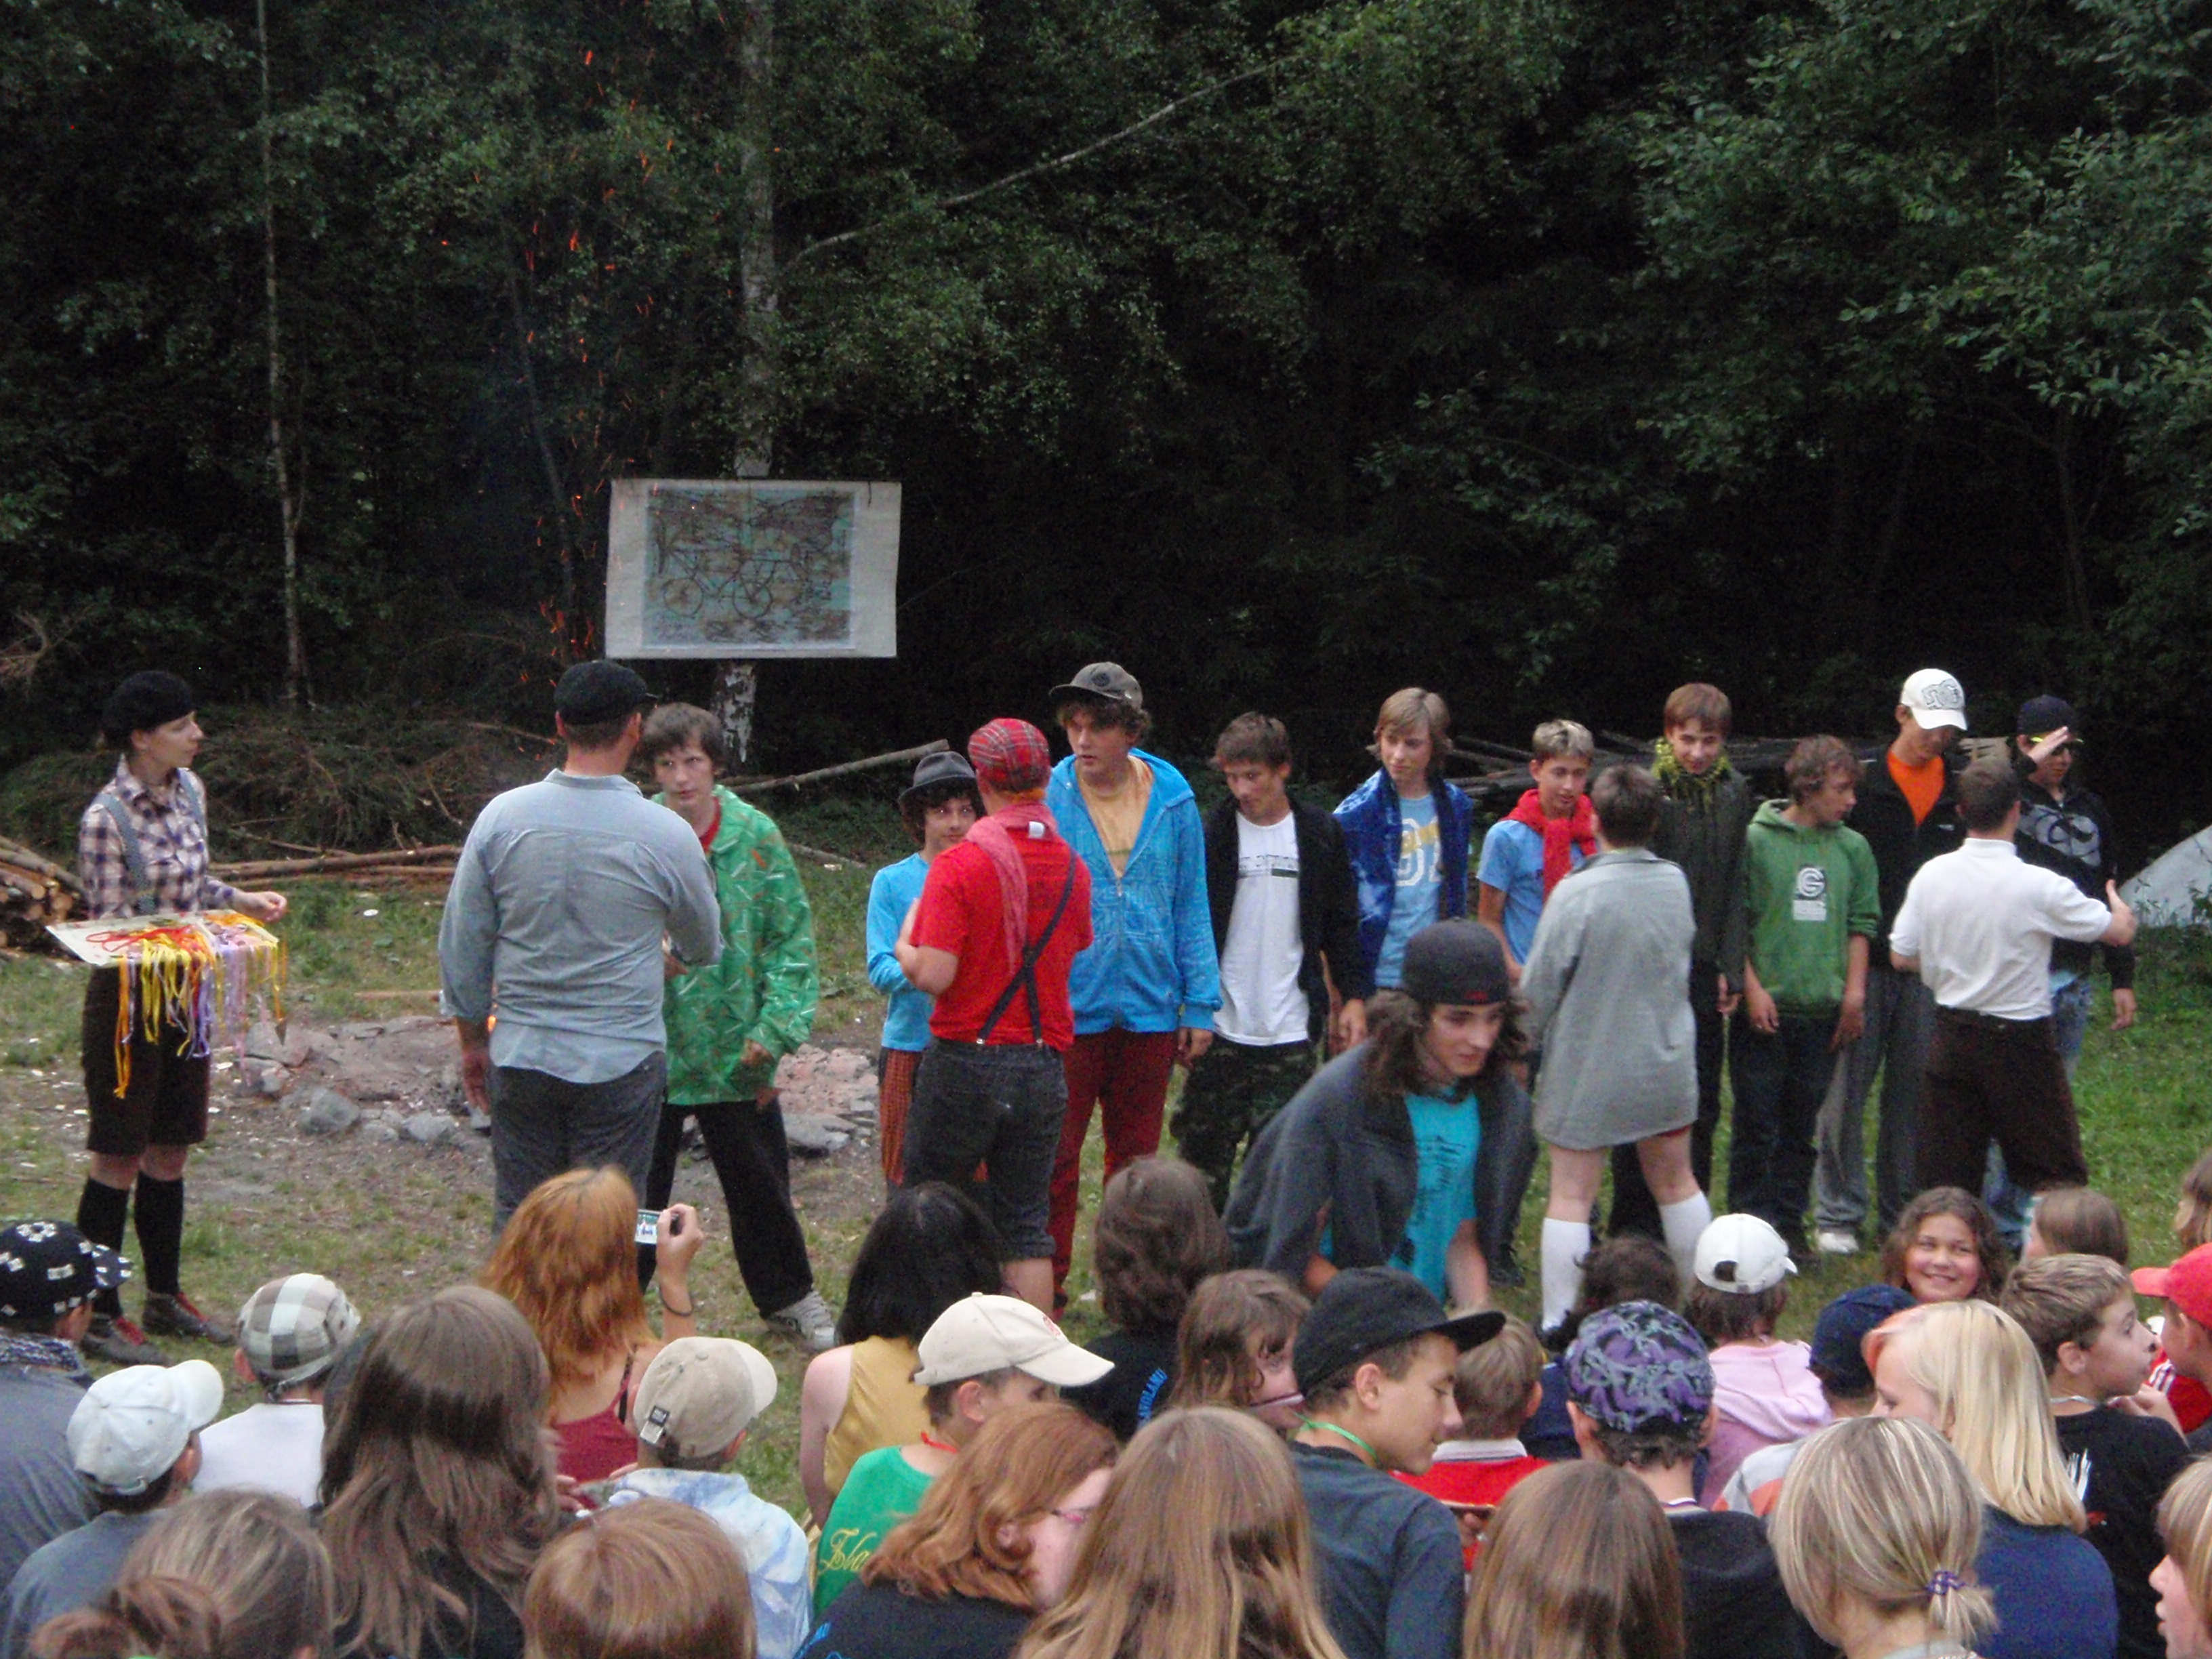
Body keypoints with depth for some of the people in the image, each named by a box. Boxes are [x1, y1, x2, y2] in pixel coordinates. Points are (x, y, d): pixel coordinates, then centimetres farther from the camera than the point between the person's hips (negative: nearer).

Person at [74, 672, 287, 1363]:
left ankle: (165, 1299, 28)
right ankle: (99, 1315, 11)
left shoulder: (188, 790, 4)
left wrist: (241, 900, 1)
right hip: (128, 1001, -7)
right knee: (119, 1160, 1)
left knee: (170, 1152, 16)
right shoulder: (106, 819, -18)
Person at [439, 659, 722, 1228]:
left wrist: (474, 1042, 17)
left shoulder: (501, 818, -4)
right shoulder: (666, 836, -9)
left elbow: (461, 947, 3)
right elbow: (704, 949, 10)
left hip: (520, 1061, 3)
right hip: (621, 1065, -2)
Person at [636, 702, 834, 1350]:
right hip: (648, 1048, -1)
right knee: (635, 1186, 9)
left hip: (735, 1048, 1)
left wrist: (774, 1030, -8)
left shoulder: (755, 835, -5)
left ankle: (788, 1296, 33)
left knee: (760, 1185, 15)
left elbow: (792, 939, -2)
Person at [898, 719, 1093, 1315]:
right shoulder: (1072, 868, 3)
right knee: (1027, 1225, 7)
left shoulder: (960, 864, -13)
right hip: (1043, 1066, 4)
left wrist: (905, 945, 2)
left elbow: (933, 975, -17)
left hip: (966, 1059, -4)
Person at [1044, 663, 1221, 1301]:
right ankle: (1043, 1289, 8)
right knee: (1055, 1157, -1)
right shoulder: (1048, 798, -6)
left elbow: (1191, 907, 7)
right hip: (1068, 1006, -3)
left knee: (1136, 1155, 13)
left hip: (1149, 1007, 3)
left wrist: (1201, 1003, 5)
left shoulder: (1172, 799, 1)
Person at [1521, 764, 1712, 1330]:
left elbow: (1540, 986, -12)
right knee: (1676, 1182, 18)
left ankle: (1558, 1325, 0)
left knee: (1571, 1196, 0)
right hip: (1666, 1062, 5)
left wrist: (1522, 1044, 3)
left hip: (1587, 1069, -5)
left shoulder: (1577, 893, -18)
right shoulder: (1675, 884, -3)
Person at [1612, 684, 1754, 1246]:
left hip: (1704, 968, 4)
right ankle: (1634, 1226, 7)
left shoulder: (1735, 793, 6)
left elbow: (1735, 884, 9)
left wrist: (1731, 968, 3)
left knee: (1702, 1106, 8)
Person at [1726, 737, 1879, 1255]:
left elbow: (1862, 922, 12)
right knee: (1756, 1124, 0)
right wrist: (1751, 986, -9)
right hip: (1766, 1011, -4)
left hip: (1823, 1011, 4)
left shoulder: (1852, 848, 9)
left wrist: (1854, 993, 5)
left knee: (1801, 1128, 9)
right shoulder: (1756, 839, -4)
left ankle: (1789, 1222, 16)